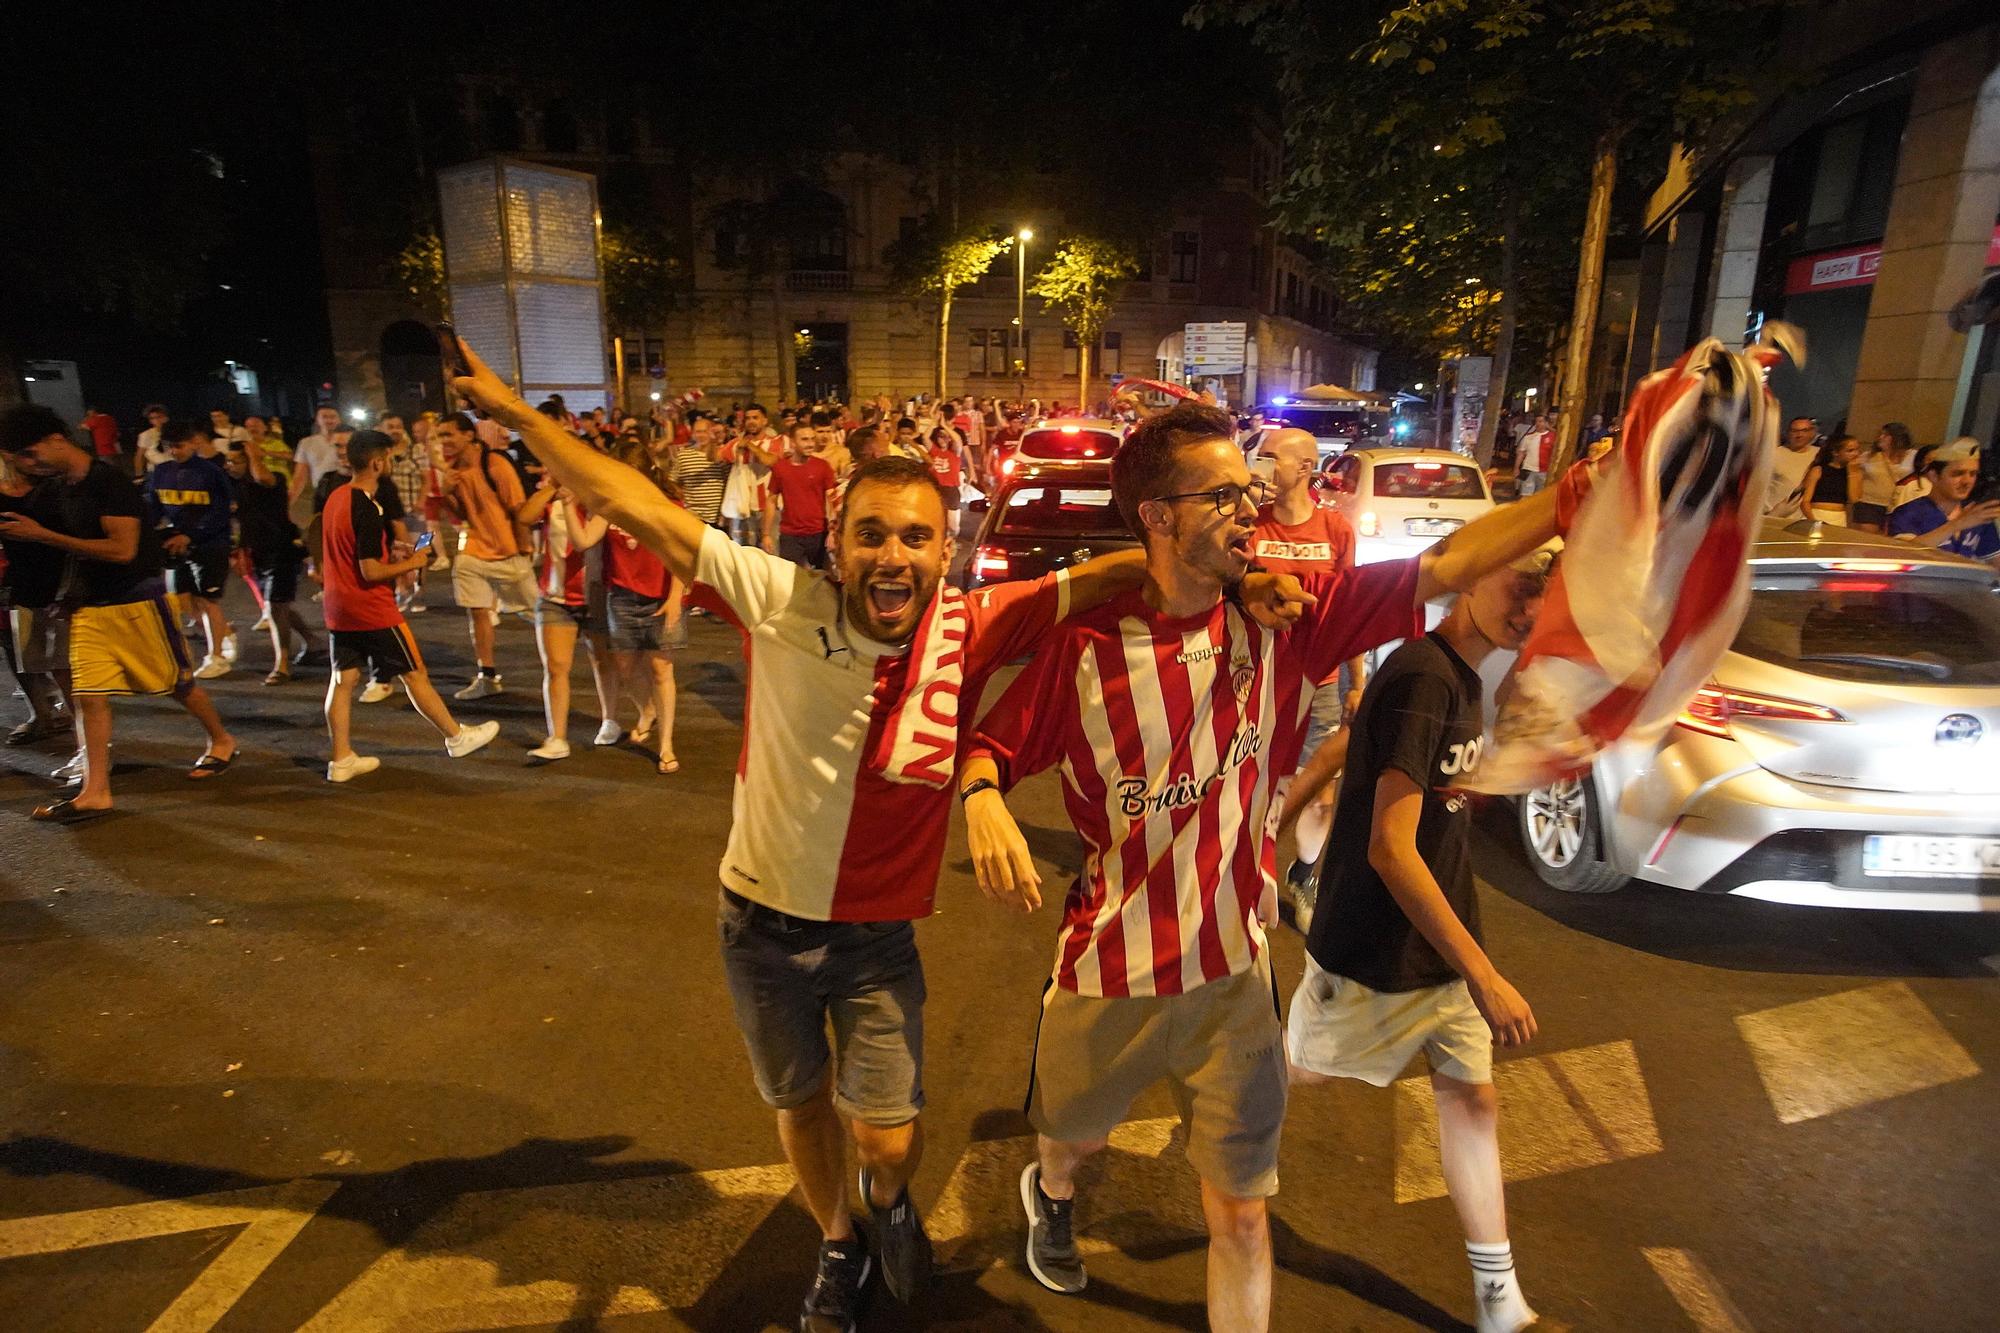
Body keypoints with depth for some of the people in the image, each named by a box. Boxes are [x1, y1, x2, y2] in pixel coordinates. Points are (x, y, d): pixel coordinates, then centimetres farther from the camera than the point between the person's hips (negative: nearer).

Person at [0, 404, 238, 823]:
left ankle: (222, 740, 29)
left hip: (136, 600, -7)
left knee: (177, 682, 6)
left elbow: (122, 549, -23)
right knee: (88, 694, 0)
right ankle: (95, 792, 1)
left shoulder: (109, 482, -16)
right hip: (89, 603, 7)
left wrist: (43, 535, -21)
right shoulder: (61, 487, 9)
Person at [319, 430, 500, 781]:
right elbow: (370, 571, -21)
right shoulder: (368, 509, -20)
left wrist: (389, 551, 13)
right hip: (372, 609, -8)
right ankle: (457, 736, 18)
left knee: (343, 679, 9)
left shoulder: (335, 498, 7)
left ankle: (341, 759, 14)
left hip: (338, 607, 8)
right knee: (415, 674, 4)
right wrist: (411, 563, -8)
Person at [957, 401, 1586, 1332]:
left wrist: (1579, 492, -23)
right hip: (1106, 973, 0)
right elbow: (991, 745, -7)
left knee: (1241, 1217, 11)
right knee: (1071, 1139, 29)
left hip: (1232, 977, 1)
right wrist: (983, 801, -28)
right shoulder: (1086, 647, -14)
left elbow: (1446, 567, -13)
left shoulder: (1282, 618, -9)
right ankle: (1051, 1193, 67)